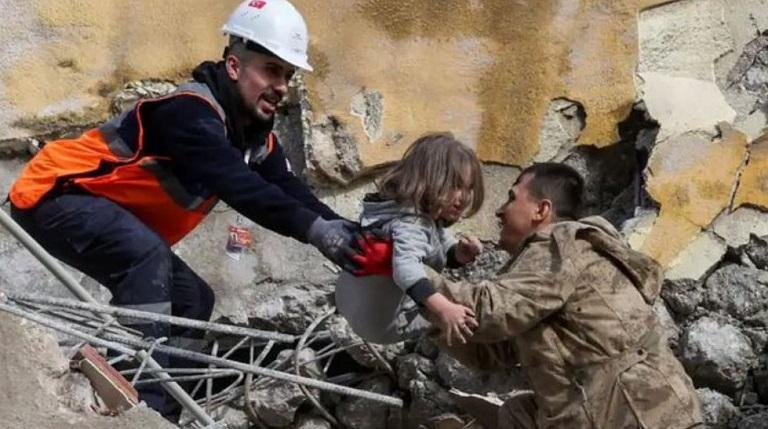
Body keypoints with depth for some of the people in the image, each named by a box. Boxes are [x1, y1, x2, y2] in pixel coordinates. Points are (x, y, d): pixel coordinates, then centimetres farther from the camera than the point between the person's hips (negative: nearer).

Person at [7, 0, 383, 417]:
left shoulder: (255, 134, 2)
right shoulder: (190, 111, -28)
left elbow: (289, 189, -10)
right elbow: (237, 185, -41)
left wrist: (346, 231, -26)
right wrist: (314, 228, -49)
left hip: (117, 225, 10)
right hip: (53, 194, -10)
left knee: (192, 299, 5)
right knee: (147, 253, -34)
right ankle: (144, 402, -33)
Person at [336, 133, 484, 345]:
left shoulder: (428, 216, -1)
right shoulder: (408, 224, -34)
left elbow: (446, 253, 10)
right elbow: (406, 268, -53)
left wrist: (461, 253, -14)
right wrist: (442, 307, -65)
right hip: (385, 323, -10)